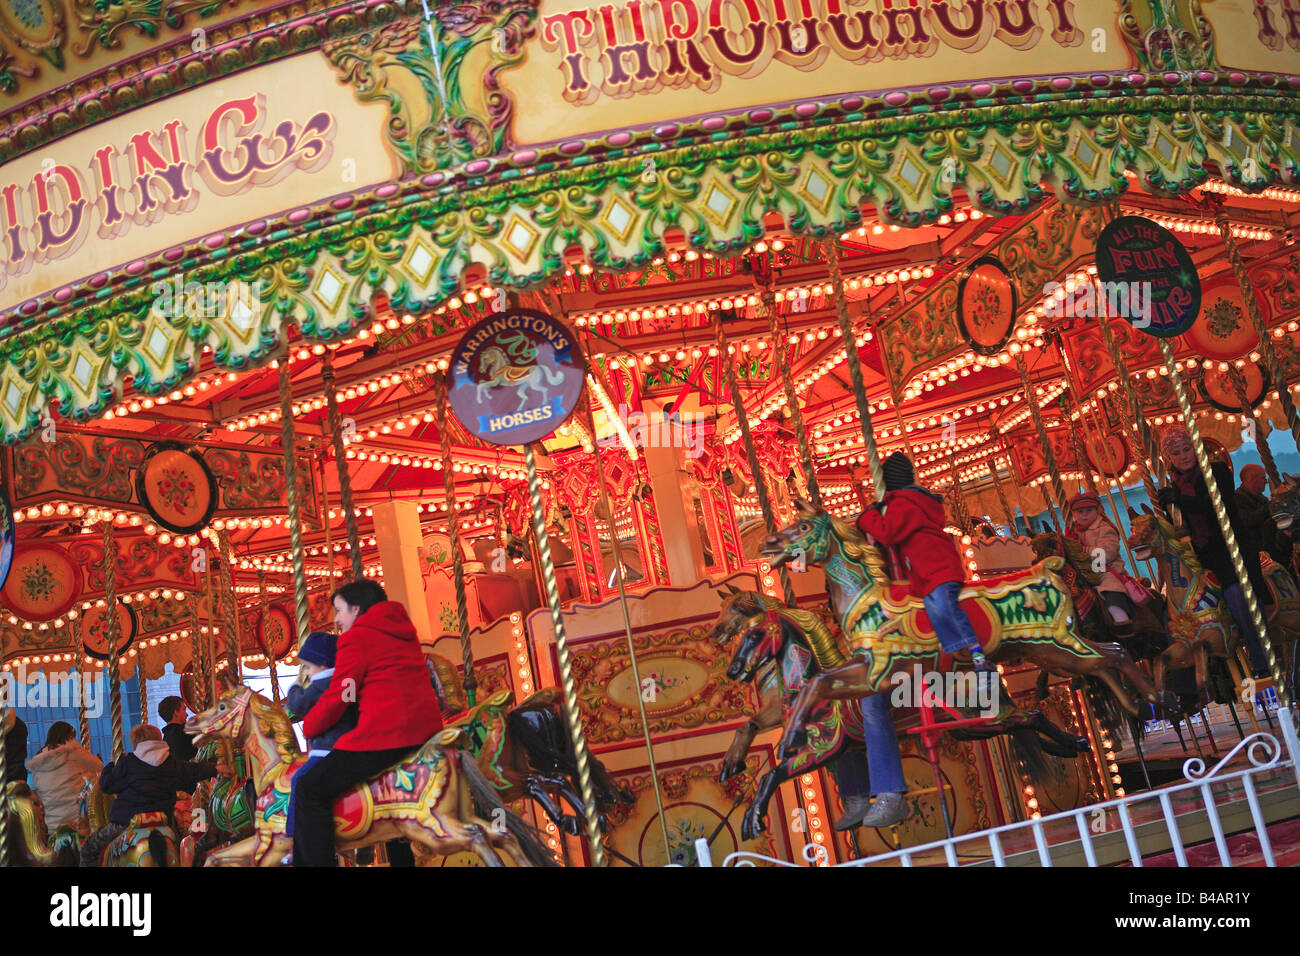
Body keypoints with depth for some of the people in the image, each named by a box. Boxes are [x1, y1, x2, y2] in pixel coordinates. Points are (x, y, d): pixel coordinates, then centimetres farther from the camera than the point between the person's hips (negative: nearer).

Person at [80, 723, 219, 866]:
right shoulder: (174, 763, 4)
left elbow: (105, 785, -1)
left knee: (89, 849, 11)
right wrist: (215, 769, 36)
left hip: (125, 822, -4)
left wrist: (112, 766, 17)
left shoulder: (127, 764, -6)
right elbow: (197, 771, 17)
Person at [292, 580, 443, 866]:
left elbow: (336, 698, -4)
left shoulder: (356, 638, -2)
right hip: (427, 728, 9)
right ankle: (401, 857, 32)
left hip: (386, 733, -9)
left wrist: (307, 727, 10)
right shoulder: (404, 632, 21)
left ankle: (316, 860, -9)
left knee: (310, 789, -2)